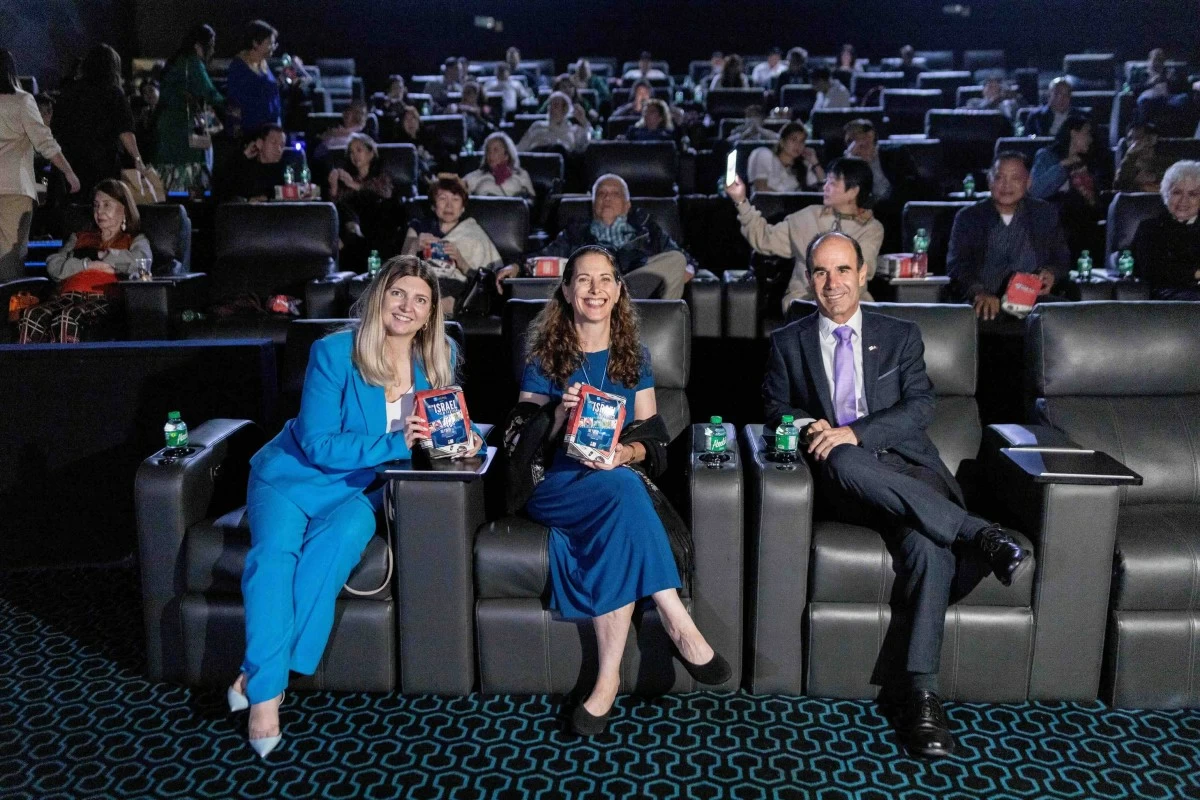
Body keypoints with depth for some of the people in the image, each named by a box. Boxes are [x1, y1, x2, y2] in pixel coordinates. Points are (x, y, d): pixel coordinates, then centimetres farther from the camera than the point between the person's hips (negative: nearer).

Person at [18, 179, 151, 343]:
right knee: (32, 315, -31)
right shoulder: (80, 237, 36)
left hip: (102, 299, -4)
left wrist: (98, 255, 7)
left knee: (68, 317, -38)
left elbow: (141, 261, -3)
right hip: (66, 297, 4)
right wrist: (88, 264, 1)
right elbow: (53, 267, 17)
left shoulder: (135, 241, 24)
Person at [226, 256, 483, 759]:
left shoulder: (439, 358, -2)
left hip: (359, 489, 2)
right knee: (274, 552, -30)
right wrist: (395, 444, -29)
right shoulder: (334, 353, -15)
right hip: (293, 476, -2)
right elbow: (318, 444, -19)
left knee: (344, 535, -31)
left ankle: (256, 677, -26)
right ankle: (267, 692, -22)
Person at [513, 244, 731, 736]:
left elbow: (652, 439, 11)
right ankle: (679, 625, -34)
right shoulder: (545, 356, 9)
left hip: (622, 476, 2)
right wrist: (559, 416, -16)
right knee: (621, 488, -37)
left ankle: (608, 676, -33)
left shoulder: (633, 356, 15)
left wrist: (626, 452, -12)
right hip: (556, 484, -2)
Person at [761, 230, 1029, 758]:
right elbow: (776, 409, 13)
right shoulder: (788, 343, 18)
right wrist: (807, 428, -12)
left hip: (904, 469, 0)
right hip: (840, 482, 0)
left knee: (928, 546, -34)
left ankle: (917, 693, -29)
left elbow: (920, 407, 2)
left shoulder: (901, 336, 16)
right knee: (844, 463, -39)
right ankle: (979, 534, -32)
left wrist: (853, 432, -15)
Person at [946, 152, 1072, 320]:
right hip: (985, 306, -2)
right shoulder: (967, 217, 8)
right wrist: (978, 292, -24)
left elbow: (1062, 258, 19)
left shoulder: (1046, 214, 14)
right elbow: (957, 265, -3)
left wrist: (1052, 273, -7)